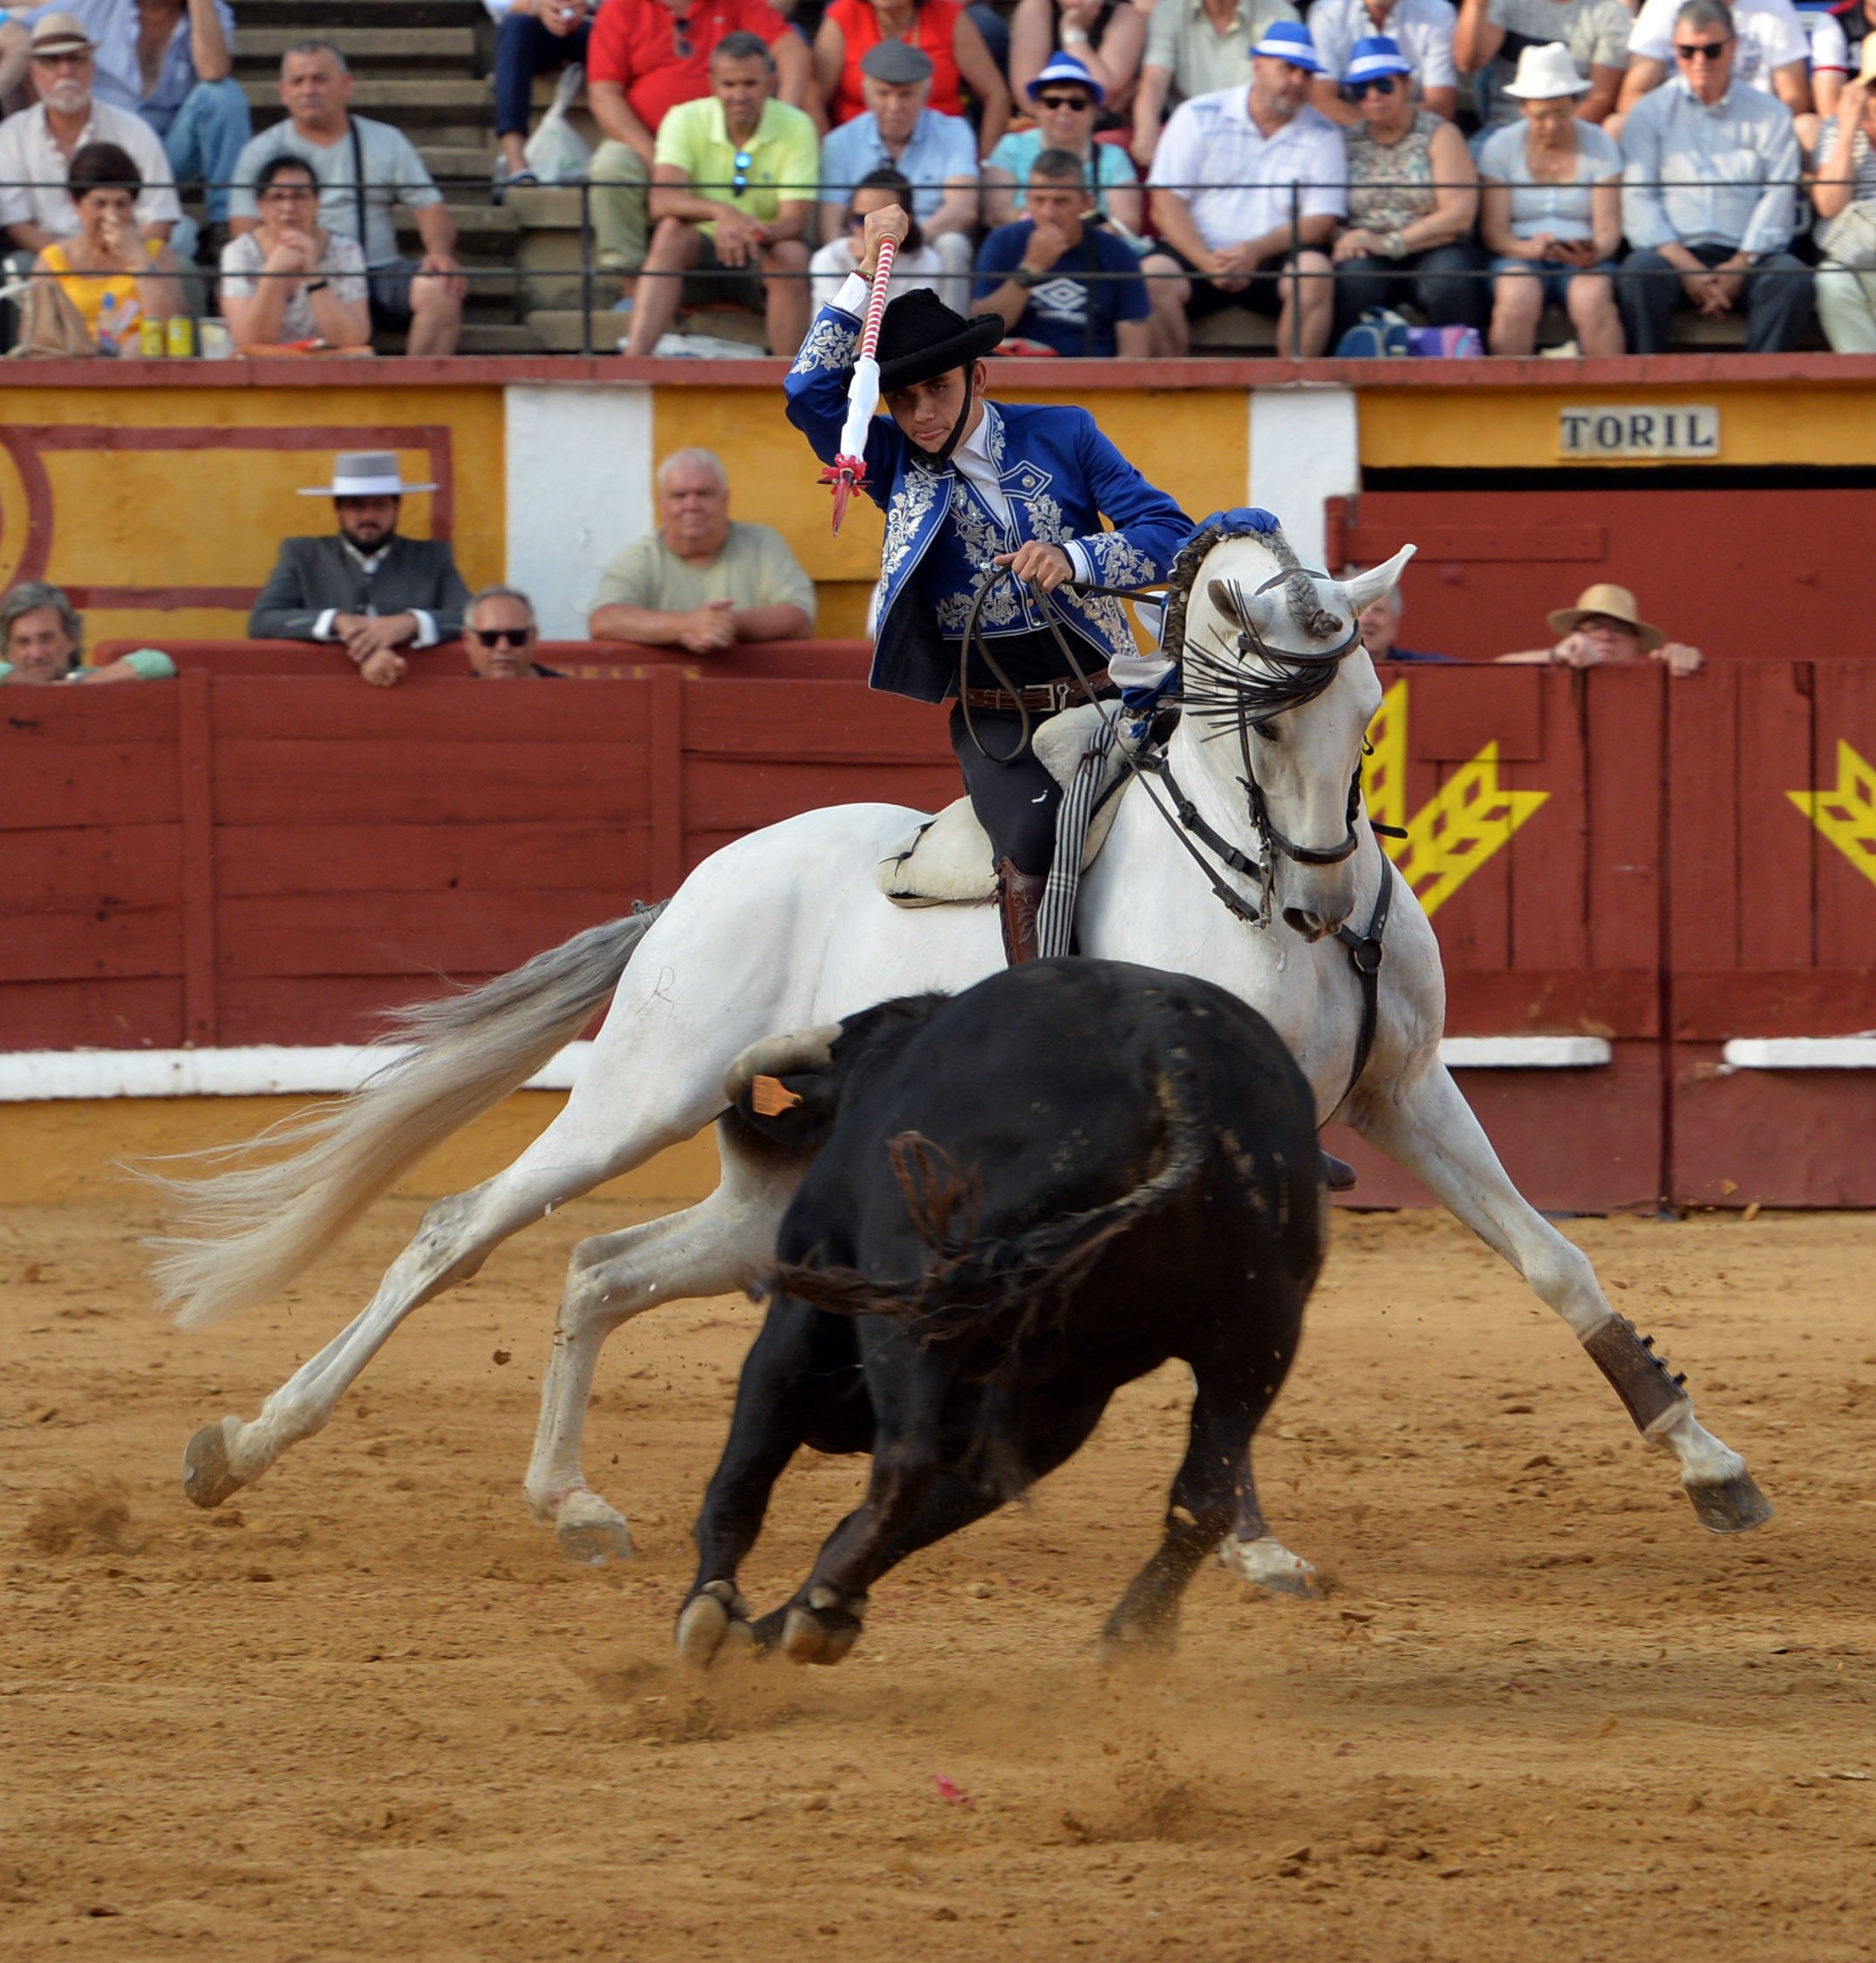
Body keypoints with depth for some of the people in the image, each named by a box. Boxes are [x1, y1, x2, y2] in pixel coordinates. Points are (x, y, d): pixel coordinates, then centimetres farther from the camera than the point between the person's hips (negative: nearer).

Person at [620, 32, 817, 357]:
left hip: (763, 257, 0)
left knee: (792, 255, -32)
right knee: (672, 229, -31)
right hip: (697, 257, 0)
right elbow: (662, 201, -24)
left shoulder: (796, 127, -8)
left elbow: (797, 218, -16)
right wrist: (721, 213, -44)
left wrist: (760, 233, -40)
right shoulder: (686, 120, -9)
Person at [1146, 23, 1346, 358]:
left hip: (1274, 260, 1)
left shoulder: (1322, 135, 8)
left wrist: (1255, 251, -16)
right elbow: (1166, 204, 0)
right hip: (1197, 256, -1)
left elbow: (1321, 221, 1)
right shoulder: (1198, 117, 6)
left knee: (1314, 272, -31)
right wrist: (1206, 262, -17)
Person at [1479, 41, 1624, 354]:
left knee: (1592, 299, -34)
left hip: (1582, 260, 0)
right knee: (1518, 298, -35)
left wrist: (1593, 254, -24)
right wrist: (1527, 248, -24)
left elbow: (1609, 230, -1)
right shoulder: (1500, 147, 5)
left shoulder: (1599, 145, 6)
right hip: (1519, 256, 0)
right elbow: (1493, 230, -2)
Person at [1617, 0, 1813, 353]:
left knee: (1792, 278, -31)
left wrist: (1739, 267, -11)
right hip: (1676, 251, 0)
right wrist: (1687, 267, -12)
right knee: (1638, 272, -33)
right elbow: (1637, 199, 2)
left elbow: (1778, 198, 5)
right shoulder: (1649, 113, 13)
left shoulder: (1770, 115, 14)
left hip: (1748, 255, 0)